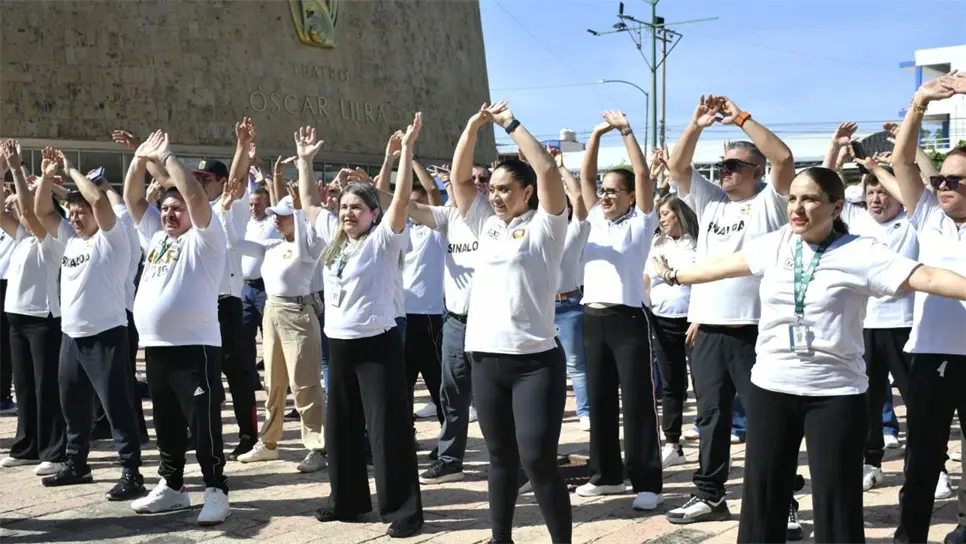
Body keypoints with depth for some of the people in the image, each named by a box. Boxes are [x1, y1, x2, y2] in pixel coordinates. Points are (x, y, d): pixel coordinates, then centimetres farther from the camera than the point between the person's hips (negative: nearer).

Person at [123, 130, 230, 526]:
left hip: (195, 347, -7)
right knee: (166, 423, 16)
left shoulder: (204, 239, -4)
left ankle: (216, 491, 4)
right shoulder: (155, 236, 16)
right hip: (156, 347, 8)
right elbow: (132, 198, 16)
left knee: (203, 423, -4)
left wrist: (165, 157, -12)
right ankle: (172, 487, 27)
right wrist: (140, 159, 4)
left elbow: (195, 196, -19)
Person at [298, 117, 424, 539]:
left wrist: (406, 149, -23)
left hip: (376, 343, -7)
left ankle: (403, 508, 3)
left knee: (388, 427, -4)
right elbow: (309, 202, 22)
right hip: (338, 343, 7)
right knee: (340, 426, 14)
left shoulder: (383, 239, -7)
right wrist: (305, 160, 19)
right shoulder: (333, 235, 11)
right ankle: (347, 499, 28)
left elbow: (401, 198, -19)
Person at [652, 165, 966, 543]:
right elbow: (726, 265, 19)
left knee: (836, 500, 1)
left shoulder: (862, 253, -10)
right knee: (762, 493, 11)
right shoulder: (775, 244, 5)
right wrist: (674, 276, 30)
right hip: (771, 388, 4)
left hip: (835, 394, -4)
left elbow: (926, 276, -19)